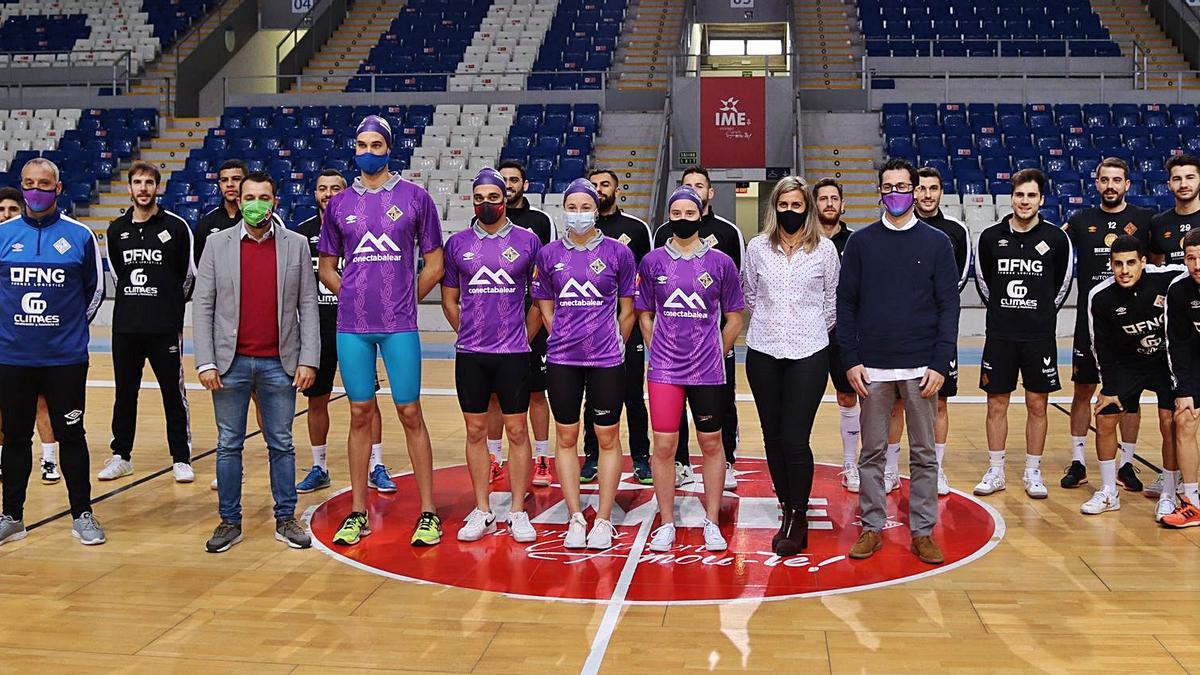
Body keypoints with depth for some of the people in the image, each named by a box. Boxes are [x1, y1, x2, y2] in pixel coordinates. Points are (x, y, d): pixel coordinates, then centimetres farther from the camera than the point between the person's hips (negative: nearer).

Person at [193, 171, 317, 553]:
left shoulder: (296, 245, 4)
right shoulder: (218, 244, 4)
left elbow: (308, 306, 3)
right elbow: (202, 306, 1)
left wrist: (308, 360, -5)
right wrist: (205, 362, -6)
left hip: (279, 364, 0)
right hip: (230, 363, 0)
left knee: (282, 445, 7)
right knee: (229, 446, 7)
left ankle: (286, 519, 17)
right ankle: (229, 522, 17)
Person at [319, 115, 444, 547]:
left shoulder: (415, 197, 2)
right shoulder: (339, 204, 9)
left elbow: (434, 265, 5)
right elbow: (326, 268, 16)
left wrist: (403, 300, 3)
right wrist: (356, 297, 5)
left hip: (399, 326, -2)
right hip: (352, 327, 2)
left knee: (410, 414, 1)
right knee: (360, 415, 9)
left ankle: (428, 513, 9)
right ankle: (358, 513, 17)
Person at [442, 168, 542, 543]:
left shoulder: (527, 241, 1)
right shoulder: (458, 243, 5)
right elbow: (449, 300, 13)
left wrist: (522, 337, 5)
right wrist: (470, 334, 9)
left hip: (513, 353, -2)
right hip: (469, 354, 2)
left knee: (517, 430, 3)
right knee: (476, 431, 7)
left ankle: (518, 512, 12)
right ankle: (482, 512, 17)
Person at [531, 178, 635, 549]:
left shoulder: (617, 252, -1)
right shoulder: (549, 254, 4)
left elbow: (627, 309, 7)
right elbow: (546, 307, 13)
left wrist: (614, 343, 10)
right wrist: (565, 339, 9)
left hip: (606, 359, -2)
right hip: (562, 360, 2)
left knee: (608, 438, 4)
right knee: (566, 438, 6)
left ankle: (603, 520, 14)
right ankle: (576, 518, 17)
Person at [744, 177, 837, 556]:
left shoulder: (825, 249, 1)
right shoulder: (757, 248, 5)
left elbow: (833, 300, 9)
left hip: (808, 354, -3)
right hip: (763, 354, 3)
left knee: (795, 439, -8)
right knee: (773, 438, 7)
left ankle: (798, 519, 6)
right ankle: (787, 512, 20)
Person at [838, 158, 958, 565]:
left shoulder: (936, 242, 4)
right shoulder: (861, 242, 5)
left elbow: (948, 306, 2)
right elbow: (846, 304, 5)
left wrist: (940, 364, -6)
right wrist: (851, 360, -3)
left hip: (921, 368, 0)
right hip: (872, 368, 0)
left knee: (924, 453, 6)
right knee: (873, 451, 7)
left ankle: (923, 532, 16)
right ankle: (872, 528, 17)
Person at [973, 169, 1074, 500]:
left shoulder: (1057, 238, -2)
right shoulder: (990, 237, 0)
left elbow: (1063, 283, 11)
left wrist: (1044, 314, 12)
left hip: (1040, 336, 0)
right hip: (999, 335, 1)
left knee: (1037, 405, 6)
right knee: (996, 404, 5)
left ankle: (1033, 473, 18)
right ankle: (995, 472, 17)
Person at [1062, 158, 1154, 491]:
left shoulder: (1144, 219, 2)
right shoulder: (1081, 221, 4)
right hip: (1090, 319, 1)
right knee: (1082, 391, 4)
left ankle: (1126, 464, 18)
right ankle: (1077, 463, 14)